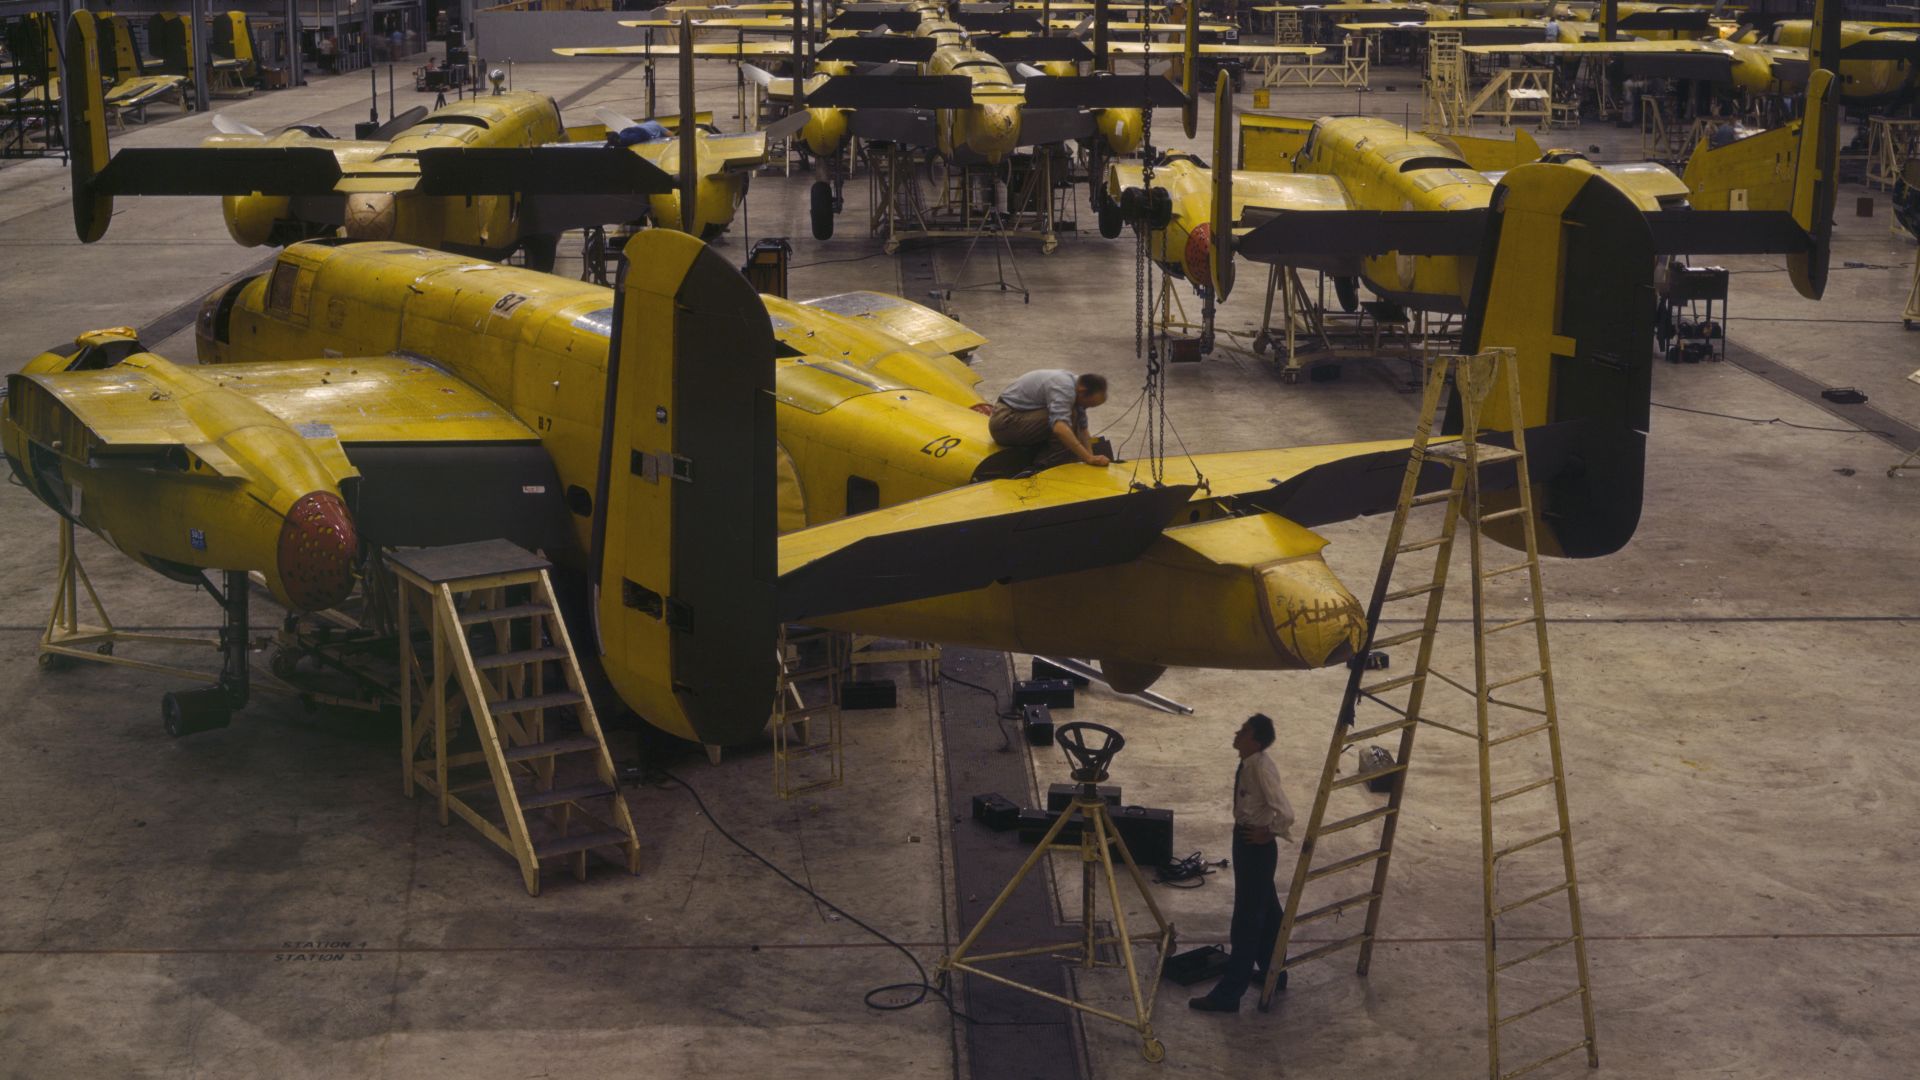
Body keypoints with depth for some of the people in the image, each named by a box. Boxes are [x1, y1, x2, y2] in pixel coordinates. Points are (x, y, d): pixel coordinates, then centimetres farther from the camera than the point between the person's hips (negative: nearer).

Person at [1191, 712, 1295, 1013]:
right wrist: (1256, 830, 13)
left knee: (1246, 920, -3)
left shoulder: (1261, 769, -26)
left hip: (1256, 848, -10)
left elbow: (1285, 813, -31)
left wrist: (1267, 834, -16)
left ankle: (1228, 994, 3)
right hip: (1247, 843, 10)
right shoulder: (1250, 763, 1)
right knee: (1266, 911, 23)